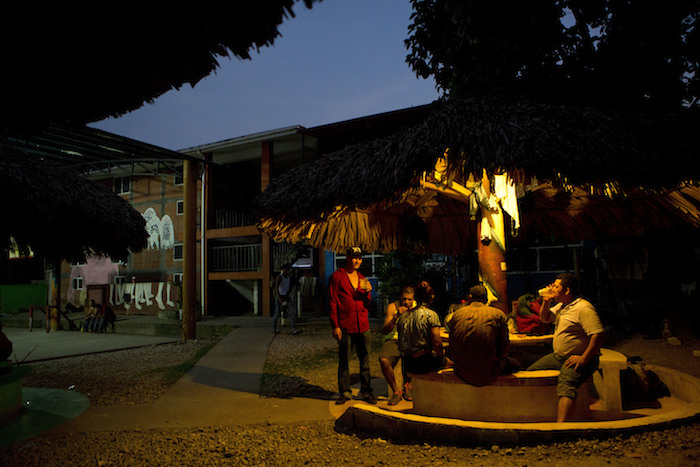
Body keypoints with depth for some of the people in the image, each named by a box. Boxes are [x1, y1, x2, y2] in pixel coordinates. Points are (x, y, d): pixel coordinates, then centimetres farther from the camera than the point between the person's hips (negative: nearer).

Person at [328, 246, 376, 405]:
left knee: (365, 360, 7)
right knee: (344, 361, 3)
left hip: (363, 326, 5)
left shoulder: (362, 278, 16)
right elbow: (332, 303, -4)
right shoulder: (336, 277, -1)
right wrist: (335, 326, -10)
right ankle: (345, 392, 14)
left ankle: (366, 391, 16)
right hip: (345, 327, -5)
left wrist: (367, 292, -3)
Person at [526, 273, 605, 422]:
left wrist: (583, 359, -27)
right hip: (558, 357, 10)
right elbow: (545, 318, 23)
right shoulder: (561, 305, 12)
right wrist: (546, 303, 2)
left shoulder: (584, 308, -17)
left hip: (578, 359, -10)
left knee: (566, 385, -34)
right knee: (530, 372, 7)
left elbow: (599, 334, -24)